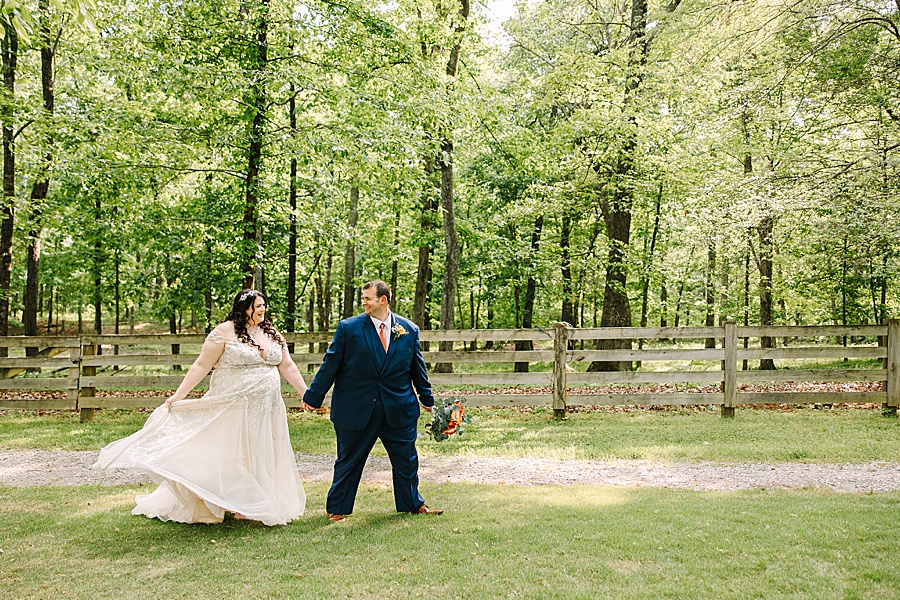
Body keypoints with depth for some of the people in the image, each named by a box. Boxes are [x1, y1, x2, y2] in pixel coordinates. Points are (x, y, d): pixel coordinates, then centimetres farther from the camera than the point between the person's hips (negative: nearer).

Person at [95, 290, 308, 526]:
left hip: (267, 409, 5)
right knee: (230, 455, 0)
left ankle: (259, 505, 19)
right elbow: (201, 366, -7)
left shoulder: (273, 334, 9)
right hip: (234, 408, -5)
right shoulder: (224, 333, -7)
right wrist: (178, 395, -12)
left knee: (262, 456, 9)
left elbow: (288, 367, 13)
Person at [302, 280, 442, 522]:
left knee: (407, 459, 13)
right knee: (349, 461, 9)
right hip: (356, 409, -2)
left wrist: (427, 399, 18)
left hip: (398, 408, 2)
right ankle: (337, 509, 25)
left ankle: (413, 504, 32)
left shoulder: (409, 330, 2)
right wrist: (313, 397, -1)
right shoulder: (348, 327, -4)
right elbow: (330, 365, -1)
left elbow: (417, 367, 12)